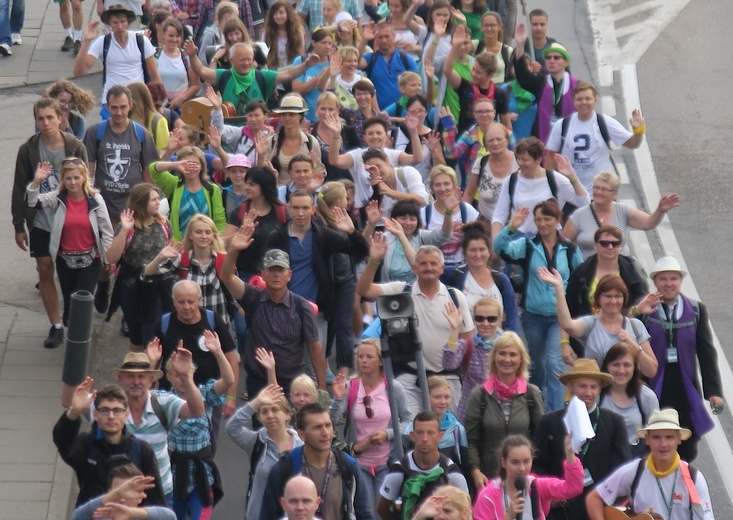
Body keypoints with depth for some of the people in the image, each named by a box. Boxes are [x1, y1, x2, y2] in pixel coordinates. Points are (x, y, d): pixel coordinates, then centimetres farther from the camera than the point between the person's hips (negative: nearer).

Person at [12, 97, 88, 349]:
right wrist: (19, 226, -1)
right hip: (40, 222, 1)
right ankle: (56, 326, 14)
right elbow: (19, 189, -1)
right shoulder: (28, 150, -7)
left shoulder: (76, 147, -9)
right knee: (45, 271, 4)